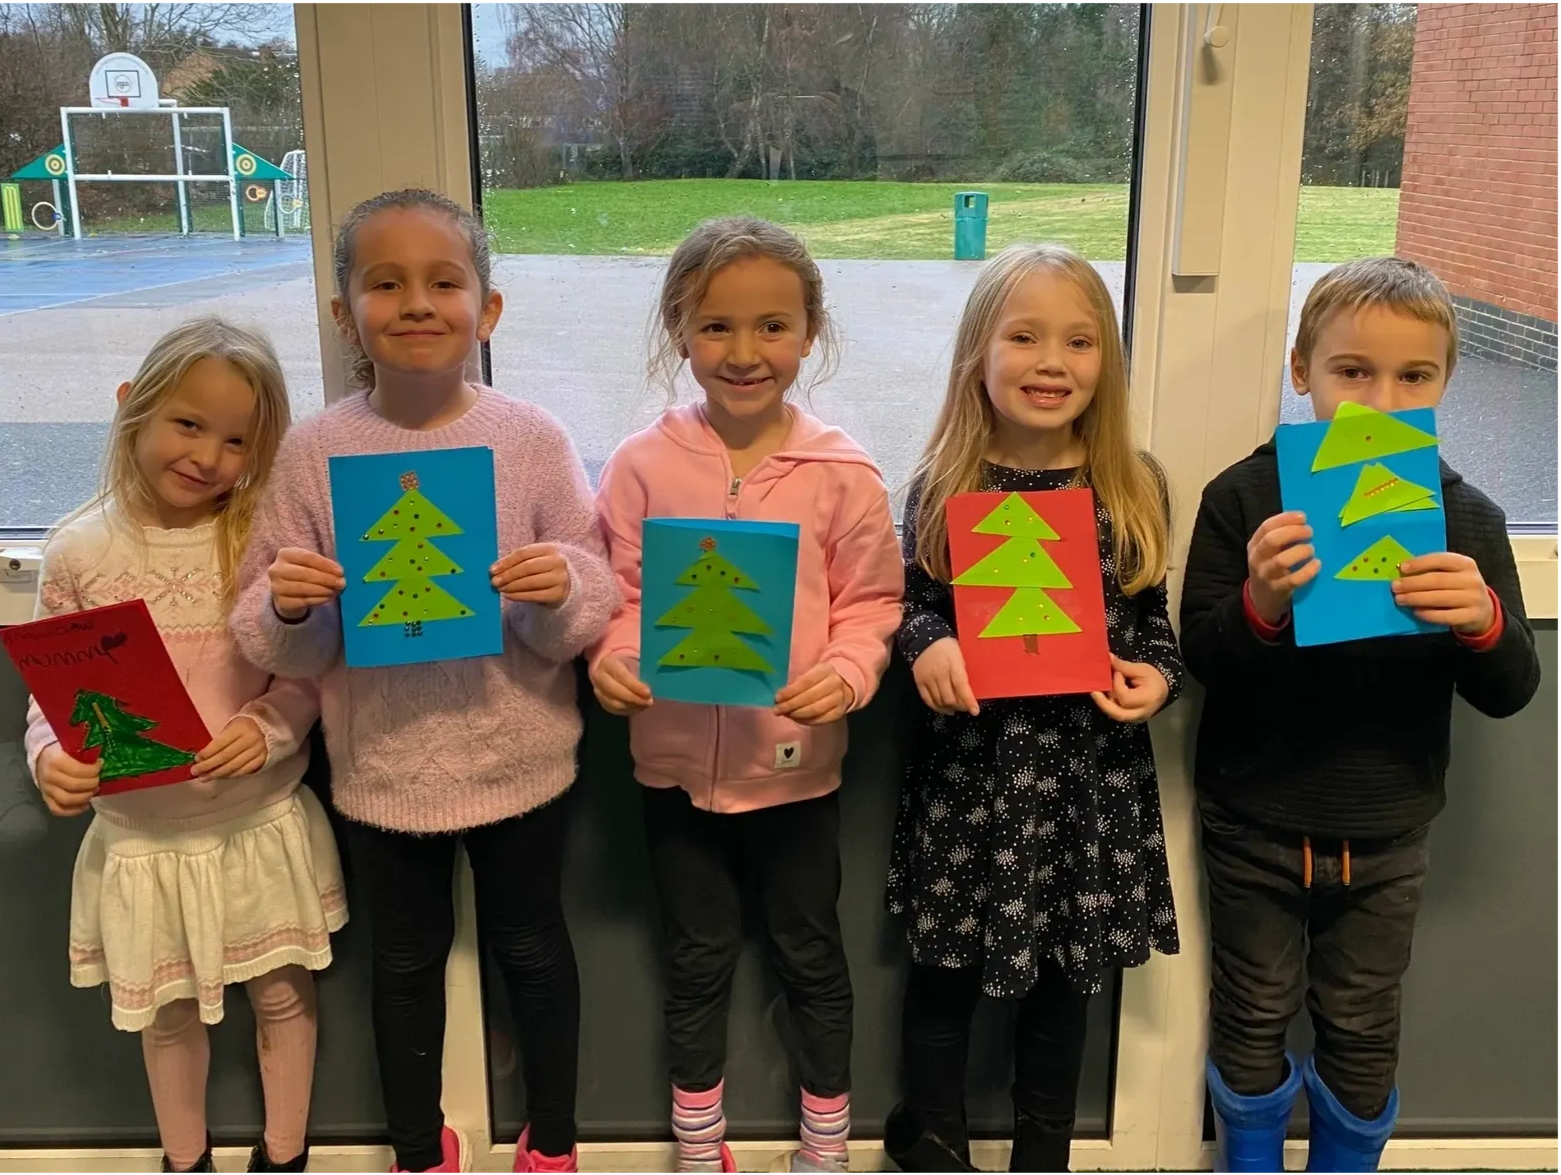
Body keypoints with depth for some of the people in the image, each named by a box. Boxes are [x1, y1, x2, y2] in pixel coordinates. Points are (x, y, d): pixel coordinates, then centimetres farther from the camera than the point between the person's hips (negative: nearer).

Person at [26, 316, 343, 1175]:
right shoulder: (79, 551, -7)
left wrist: (269, 727, -24)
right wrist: (49, 758, -18)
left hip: (261, 821, 0)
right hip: (140, 831, 1)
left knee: (282, 996, 16)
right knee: (167, 1013, 20)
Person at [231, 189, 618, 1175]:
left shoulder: (533, 439, -11)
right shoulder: (314, 451, -8)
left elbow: (594, 605, -8)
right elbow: (287, 648, -3)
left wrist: (562, 590, -29)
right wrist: (285, 607, -25)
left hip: (518, 757, -1)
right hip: (382, 764, 1)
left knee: (532, 944, 18)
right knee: (407, 960, 20)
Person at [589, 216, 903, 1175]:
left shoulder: (842, 472, -9)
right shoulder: (643, 466, -7)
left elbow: (871, 603, -5)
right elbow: (619, 593, -1)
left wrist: (845, 673, -22)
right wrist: (614, 659, -20)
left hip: (797, 761, 0)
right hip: (677, 760, 1)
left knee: (812, 953, 18)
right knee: (699, 959, 19)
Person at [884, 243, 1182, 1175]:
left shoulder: (1135, 489, -1)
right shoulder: (941, 488, -4)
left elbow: (1153, 618, 7)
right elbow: (911, 602, 4)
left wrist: (1157, 678, -12)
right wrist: (928, 644, -17)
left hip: (1090, 769, 1)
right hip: (968, 763, -1)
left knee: (1065, 975, 16)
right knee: (949, 969, 12)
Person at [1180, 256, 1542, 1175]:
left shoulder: (1467, 518, -6)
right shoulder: (1245, 498, -13)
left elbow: (1509, 692, -5)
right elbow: (1201, 659, -12)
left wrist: (1483, 622, -28)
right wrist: (1260, 605, -34)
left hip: (1387, 833, 2)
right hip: (1255, 823, -1)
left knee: (1363, 1031, 18)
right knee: (1254, 1020, 17)